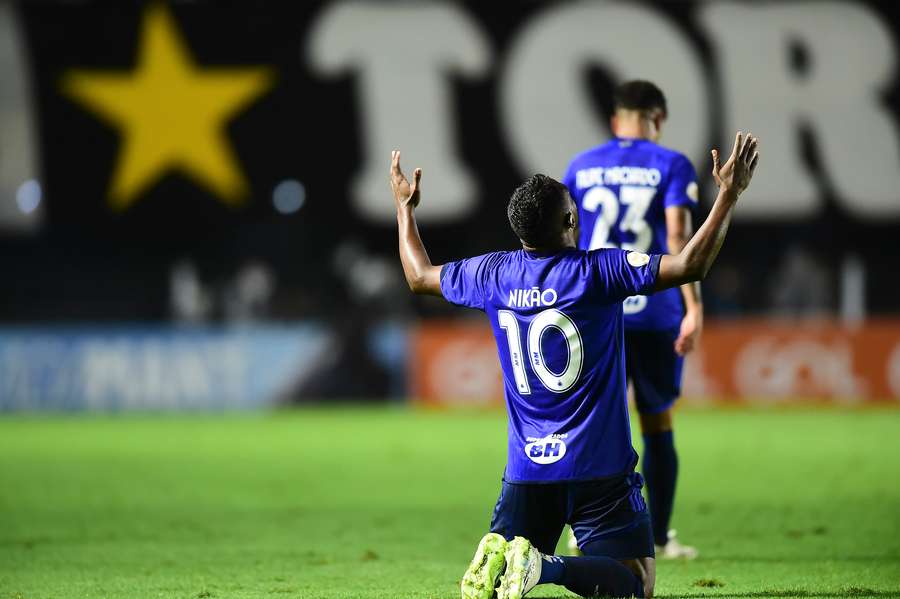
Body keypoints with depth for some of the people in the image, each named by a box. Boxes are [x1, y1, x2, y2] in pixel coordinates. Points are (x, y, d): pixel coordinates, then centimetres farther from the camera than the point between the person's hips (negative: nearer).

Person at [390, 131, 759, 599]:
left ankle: (497, 558, -23)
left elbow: (419, 276, 21)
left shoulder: (493, 276, 2)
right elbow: (690, 266, -15)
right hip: (600, 469, -4)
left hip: (526, 469, 4)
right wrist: (729, 194, -7)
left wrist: (404, 208, 35)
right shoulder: (598, 271, -11)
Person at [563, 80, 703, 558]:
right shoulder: (670, 165, -1)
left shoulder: (580, 167, 9)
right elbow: (678, 237, -12)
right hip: (655, 314, -2)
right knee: (657, 424, 11)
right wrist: (694, 308, -14)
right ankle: (659, 539, 18)